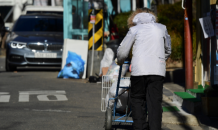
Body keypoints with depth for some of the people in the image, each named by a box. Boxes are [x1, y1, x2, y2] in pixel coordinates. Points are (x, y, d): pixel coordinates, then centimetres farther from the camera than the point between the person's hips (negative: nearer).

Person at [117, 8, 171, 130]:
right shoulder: (162, 28, 18)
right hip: (158, 71, 2)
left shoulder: (135, 29, 9)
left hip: (140, 70, -2)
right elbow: (168, 50, 29)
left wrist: (120, 61, 29)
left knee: (138, 100, 7)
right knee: (155, 102, 1)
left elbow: (122, 51, 9)